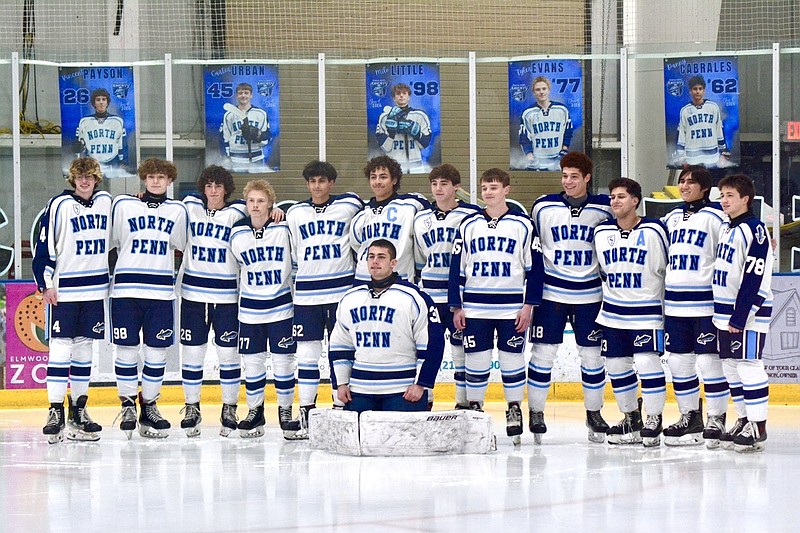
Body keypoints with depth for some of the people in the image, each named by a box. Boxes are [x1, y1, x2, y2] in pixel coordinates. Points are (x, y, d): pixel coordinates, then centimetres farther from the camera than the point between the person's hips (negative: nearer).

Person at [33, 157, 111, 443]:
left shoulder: (106, 202, 7)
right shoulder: (59, 205, -7)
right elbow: (45, 245, -6)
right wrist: (45, 284, -10)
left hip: (95, 290, 5)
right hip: (64, 290, -5)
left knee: (84, 348, 9)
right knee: (61, 347, -8)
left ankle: (78, 411, 16)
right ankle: (55, 412, -6)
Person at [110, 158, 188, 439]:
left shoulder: (178, 210, 9)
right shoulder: (123, 205, 5)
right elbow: (110, 242, 11)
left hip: (161, 292, 1)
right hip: (126, 289, -1)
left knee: (157, 351, 3)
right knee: (126, 350, -1)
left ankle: (149, 407, 15)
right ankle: (128, 405, 12)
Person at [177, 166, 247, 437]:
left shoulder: (237, 212, 0)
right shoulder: (190, 206, 7)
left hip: (226, 295, -2)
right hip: (193, 293, 2)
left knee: (228, 352, 2)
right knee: (192, 351, 4)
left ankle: (229, 408, 13)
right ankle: (192, 408, 16)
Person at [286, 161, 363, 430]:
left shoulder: (349, 205, 1)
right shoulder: (295, 213, 9)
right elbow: (291, 255, 15)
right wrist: (289, 289, 14)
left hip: (342, 290, -2)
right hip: (306, 294, 2)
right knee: (308, 351, 2)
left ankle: (341, 407, 9)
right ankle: (306, 409, 7)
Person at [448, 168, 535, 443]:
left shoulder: (522, 225, 1)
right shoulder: (469, 225, 7)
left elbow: (533, 268, 2)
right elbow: (457, 268, 8)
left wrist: (528, 305, -4)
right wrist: (456, 307, 3)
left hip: (511, 309, -2)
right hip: (475, 309, 2)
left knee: (512, 359, 1)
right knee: (475, 361, 3)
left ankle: (515, 411, 12)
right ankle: (474, 409, 15)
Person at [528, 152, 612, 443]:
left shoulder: (603, 209, 0)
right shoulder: (543, 207, 0)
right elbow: (533, 252, 6)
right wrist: (532, 293, 1)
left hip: (589, 294, 0)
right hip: (551, 292, 0)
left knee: (592, 354, 6)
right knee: (543, 352, -1)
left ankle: (594, 412, 19)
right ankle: (536, 412, 10)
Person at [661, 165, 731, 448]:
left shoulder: (715, 216, -5)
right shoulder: (671, 218, 15)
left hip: (705, 301, -7)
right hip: (674, 303, 7)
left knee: (708, 360, -6)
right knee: (678, 360, 9)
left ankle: (716, 419, 1)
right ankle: (690, 417, 19)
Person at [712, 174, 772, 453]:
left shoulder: (754, 230, -14)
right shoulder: (726, 227, 14)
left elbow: (753, 280, -19)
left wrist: (740, 317, -21)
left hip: (749, 311, -9)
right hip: (725, 310, 9)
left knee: (749, 365, -9)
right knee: (731, 366, 11)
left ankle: (758, 425, -5)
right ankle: (746, 418, 20)